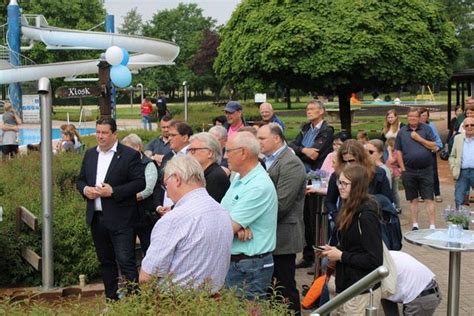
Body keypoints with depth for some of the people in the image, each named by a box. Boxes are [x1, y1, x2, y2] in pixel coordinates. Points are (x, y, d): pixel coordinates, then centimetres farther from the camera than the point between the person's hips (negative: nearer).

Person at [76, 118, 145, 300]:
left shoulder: (130, 155, -7)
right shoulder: (90, 154, 12)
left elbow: (140, 182, -11)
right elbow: (80, 180, 17)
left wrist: (113, 191, -19)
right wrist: (85, 189, -6)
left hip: (120, 219, -6)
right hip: (96, 218, 6)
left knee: (126, 261, -9)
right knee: (106, 262, 14)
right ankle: (111, 298, 24)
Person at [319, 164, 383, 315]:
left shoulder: (366, 216, -20)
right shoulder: (349, 210, 7)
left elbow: (374, 260, -22)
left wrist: (341, 256, -18)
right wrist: (334, 250, 1)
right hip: (346, 286, 9)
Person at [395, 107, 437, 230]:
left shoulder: (426, 129, 3)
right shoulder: (402, 131, 6)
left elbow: (433, 146, -3)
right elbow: (398, 151, 5)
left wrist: (419, 138, -11)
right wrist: (403, 169, -2)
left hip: (425, 170, -1)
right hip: (409, 171, 1)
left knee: (429, 199, -2)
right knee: (413, 200, 9)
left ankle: (432, 225, 0)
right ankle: (415, 225, 17)